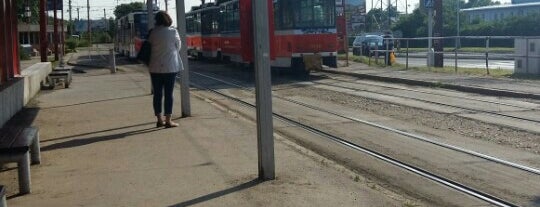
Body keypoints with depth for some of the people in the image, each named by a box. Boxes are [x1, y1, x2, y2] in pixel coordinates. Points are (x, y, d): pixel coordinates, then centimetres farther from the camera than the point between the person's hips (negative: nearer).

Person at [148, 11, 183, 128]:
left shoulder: (153, 33, -1)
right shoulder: (173, 32, -8)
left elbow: (150, 47, 8)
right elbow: (178, 47, 4)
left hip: (155, 68, 3)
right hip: (170, 67, -3)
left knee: (157, 94, 9)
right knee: (168, 94, 1)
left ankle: (159, 120, 15)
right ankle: (168, 121, 1)